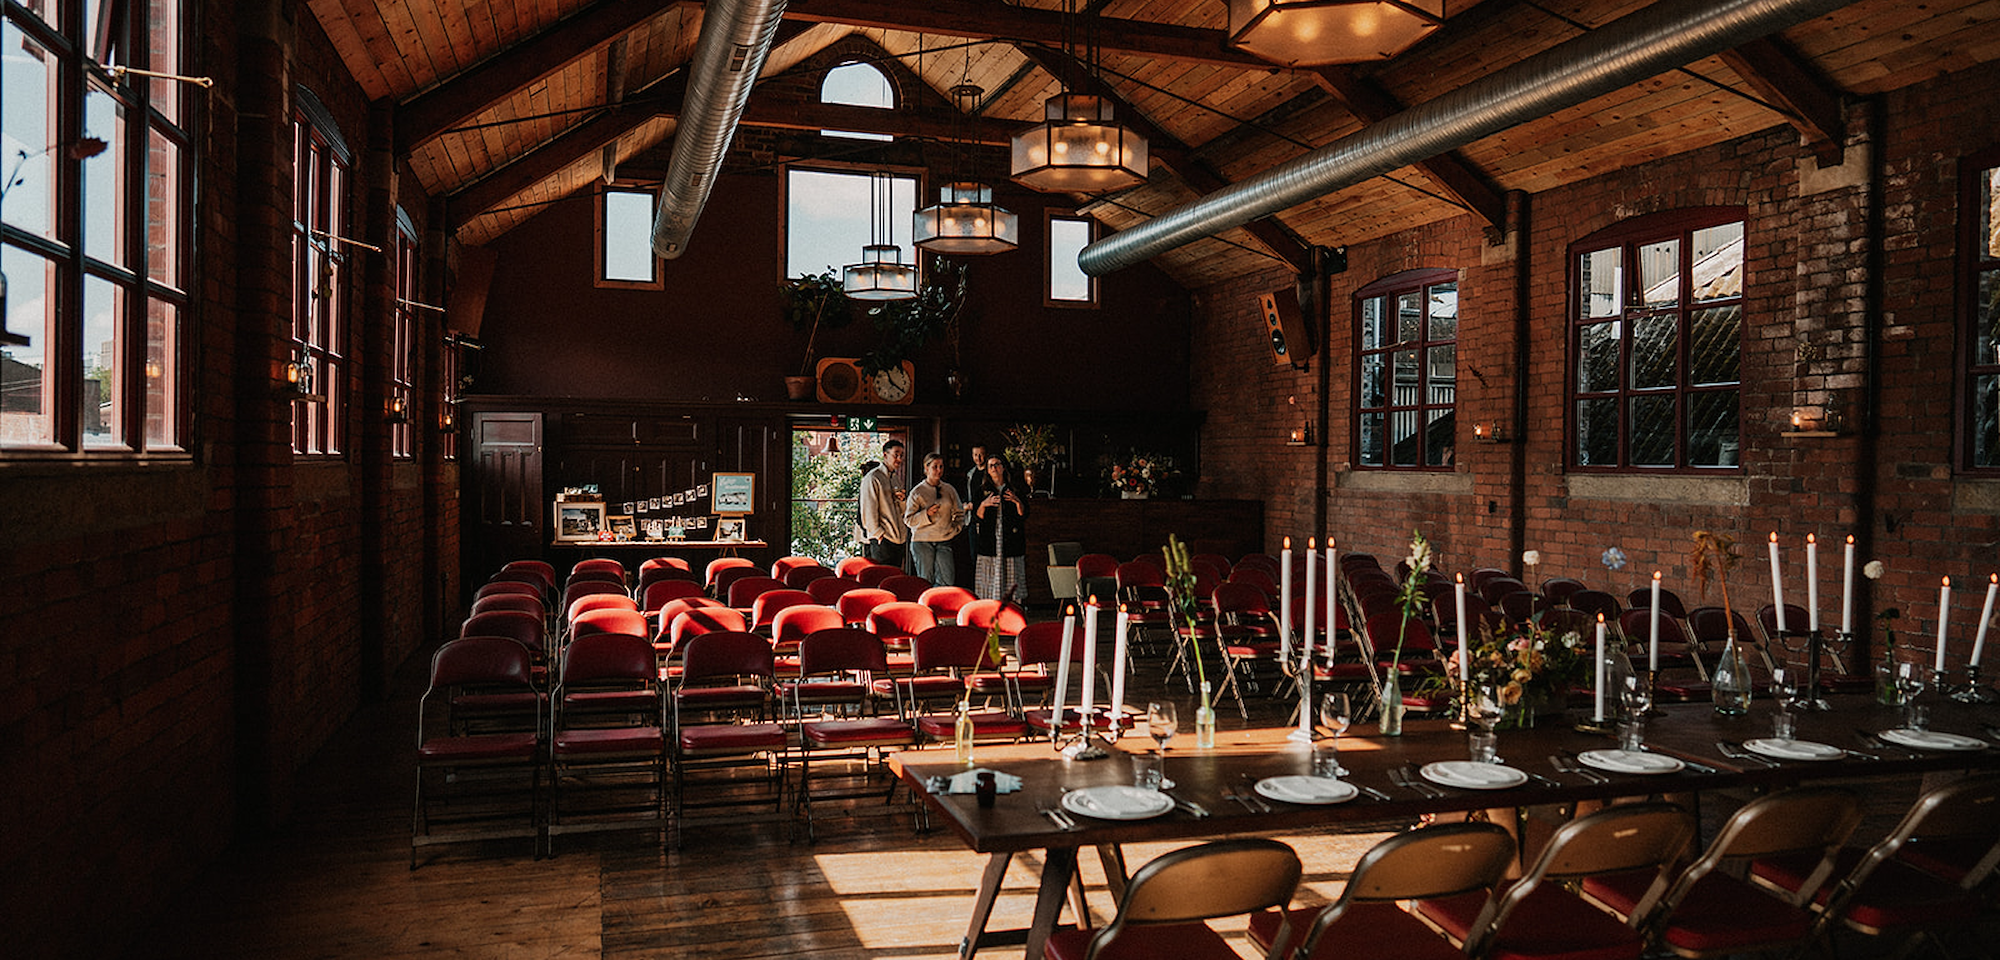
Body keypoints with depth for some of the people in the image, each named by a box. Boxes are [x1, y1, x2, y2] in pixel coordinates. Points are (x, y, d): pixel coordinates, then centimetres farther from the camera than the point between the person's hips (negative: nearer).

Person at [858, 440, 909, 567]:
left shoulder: (896, 480, 20)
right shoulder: (873, 478, -6)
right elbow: (868, 510, -11)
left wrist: (901, 500, 2)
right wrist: (878, 534, -14)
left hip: (898, 538, 8)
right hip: (882, 540, -8)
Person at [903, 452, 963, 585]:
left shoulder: (949, 490, 12)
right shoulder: (917, 492, 2)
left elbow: (959, 513, 22)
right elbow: (908, 519, -2)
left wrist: (955, 529, 8)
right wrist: (926, 514, -14)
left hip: (944, 542, 3)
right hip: (922, 542, -2)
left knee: (947, 582, -7)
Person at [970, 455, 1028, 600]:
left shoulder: (1015, 491, 12)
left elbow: (1023, 516, 5)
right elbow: (977, 517, 4)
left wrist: (1018, 502, -14)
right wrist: (984, 504, -15)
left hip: (1011, 544, 0)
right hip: (989, 544, 0)